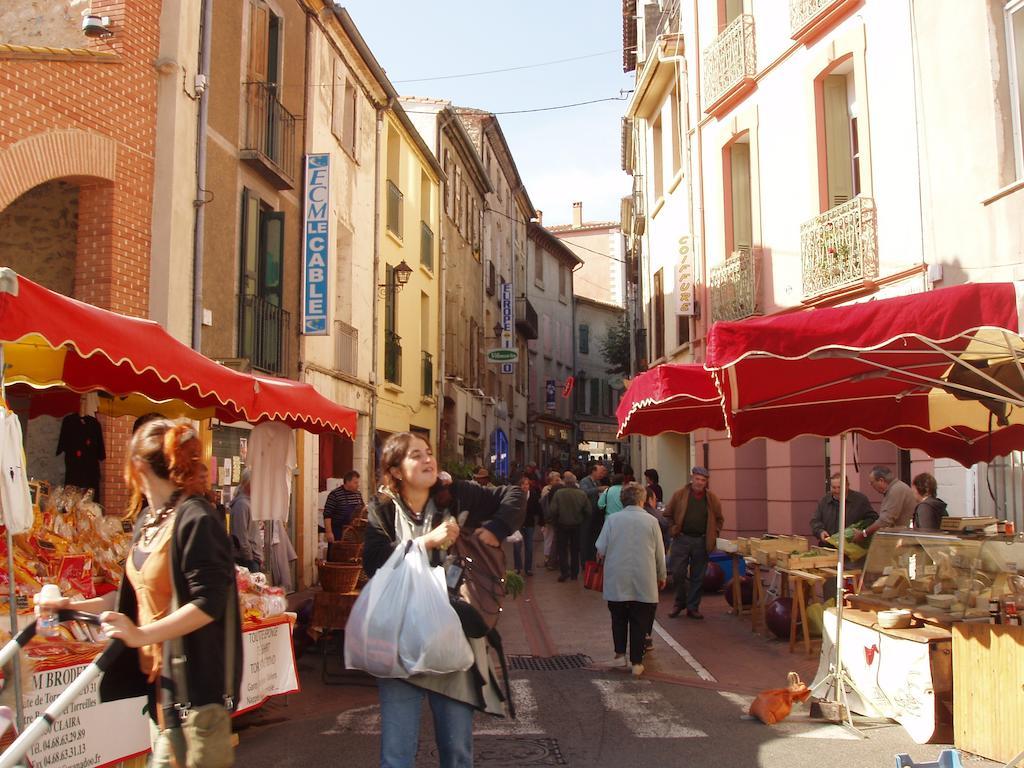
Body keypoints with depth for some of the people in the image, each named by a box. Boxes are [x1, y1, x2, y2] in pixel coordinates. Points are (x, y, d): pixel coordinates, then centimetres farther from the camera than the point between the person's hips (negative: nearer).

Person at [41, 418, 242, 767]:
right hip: (159, 674, 9)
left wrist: (142, 634, -29)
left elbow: (209, 603, -23)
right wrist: (75, 605, 21)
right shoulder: (147, 519, 10)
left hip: (197, 679, -9)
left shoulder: (195, 519, -19)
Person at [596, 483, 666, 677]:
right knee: (640, 621, 6)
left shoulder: (612, 520, -4)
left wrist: (605, 555, 19)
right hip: (644, 581, -1)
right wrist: (661, 576, 18)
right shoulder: (651, 521, -3)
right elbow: (660, 554, 3)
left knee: (618, 618, 18)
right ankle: (636, 662, 8)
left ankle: (619, 653, 19)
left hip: (617, 581, 1)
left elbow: (600, 550, -5)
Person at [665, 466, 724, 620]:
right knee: (678, 573, -1)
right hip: (681, 539, -1)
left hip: (702, 542, 1)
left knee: (698, 577, 6)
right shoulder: (679, 495, -1)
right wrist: (673, 530, -2)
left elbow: (719, 519, 16)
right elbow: (667, 515, 7)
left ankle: (692, 607, 17)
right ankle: (680, 603, 20)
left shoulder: (712, 499, 4)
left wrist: (714, 534, 5)